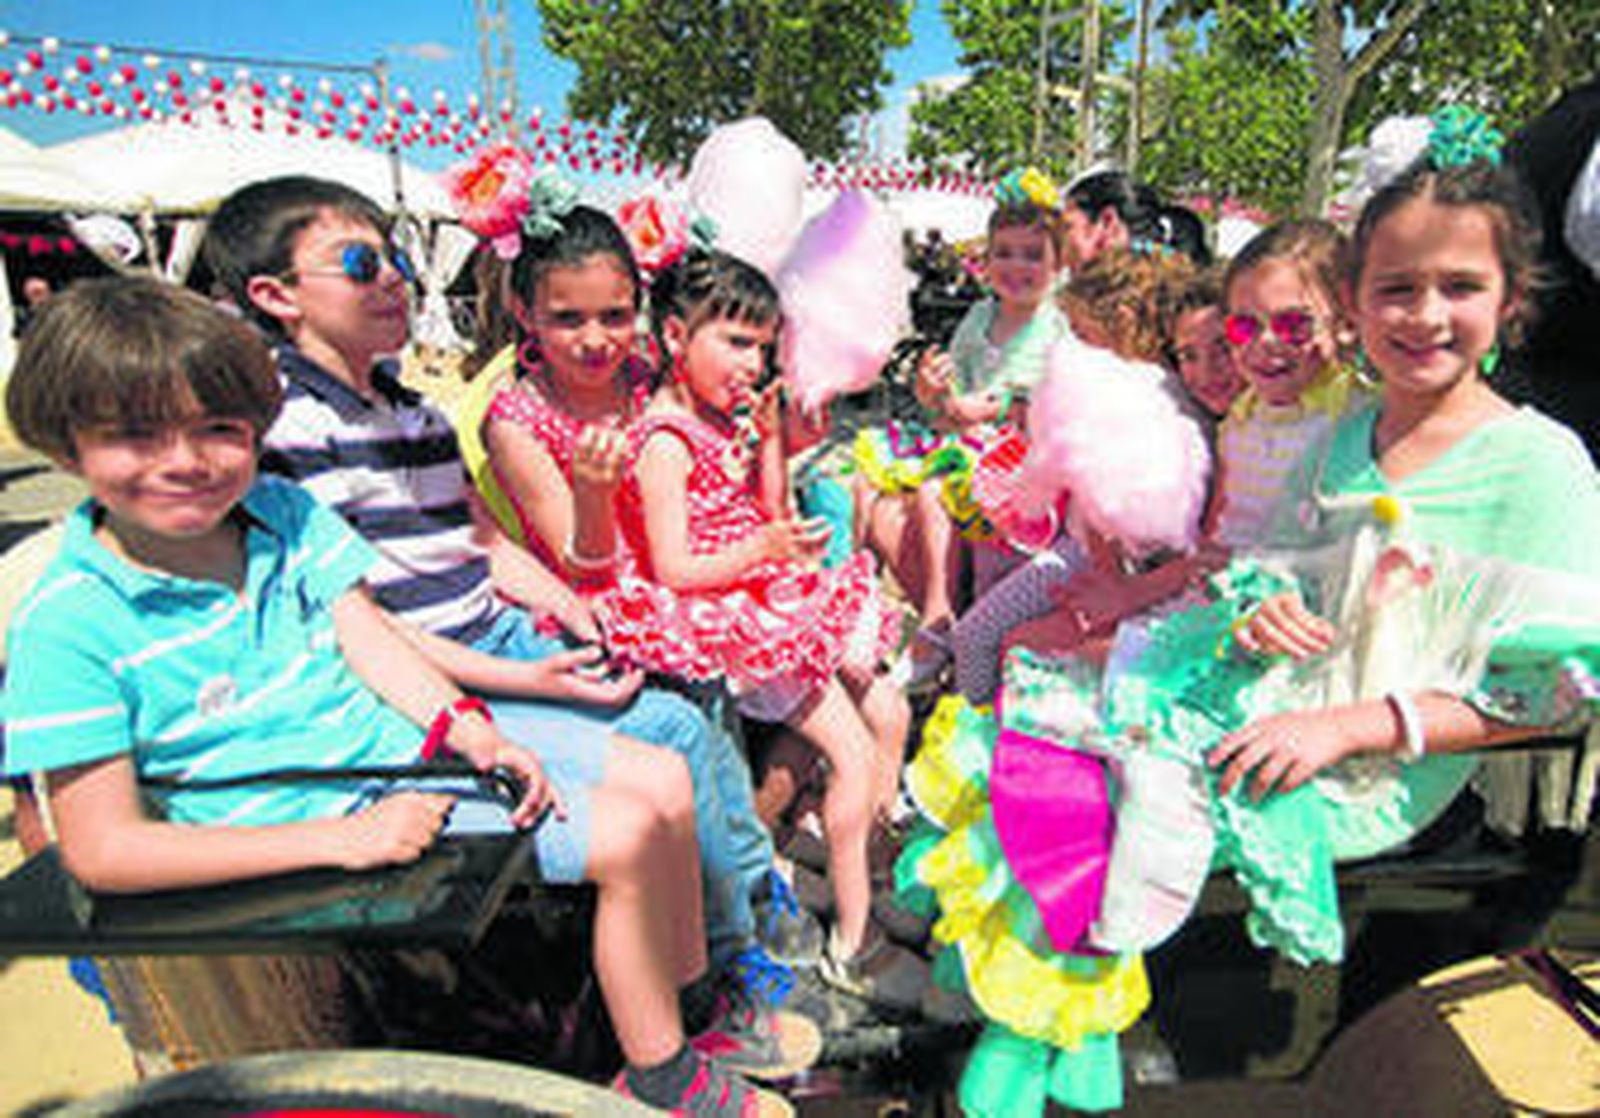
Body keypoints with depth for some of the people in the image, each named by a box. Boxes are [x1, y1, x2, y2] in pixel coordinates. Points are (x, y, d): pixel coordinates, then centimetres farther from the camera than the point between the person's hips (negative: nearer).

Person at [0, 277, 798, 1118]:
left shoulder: (282, 510, 0)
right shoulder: (70, 625, -15)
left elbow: (367, 633, 1)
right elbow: (102, 850, -15)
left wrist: (468, 728, -17)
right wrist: (341, 839, -22)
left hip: (408, 738, 6)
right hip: (331, 810, -6)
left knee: (664, 780, 2)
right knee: (626, 837, -18)